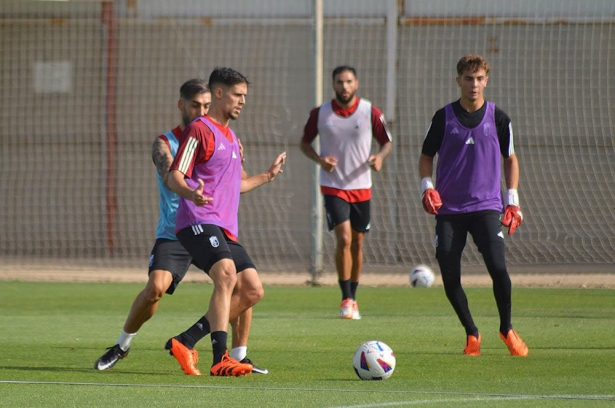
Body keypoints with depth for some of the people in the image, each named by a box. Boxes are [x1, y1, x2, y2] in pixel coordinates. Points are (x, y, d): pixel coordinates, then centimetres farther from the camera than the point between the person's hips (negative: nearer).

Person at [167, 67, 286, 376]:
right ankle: (221, 359, -37)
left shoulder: (231, 137, 24)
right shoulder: (199, 130, -5)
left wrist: (268, 175, 39)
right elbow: (175, 176, -13)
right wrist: (192, 194, -33)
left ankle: (186, 341, 7)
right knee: (227, 275, -29)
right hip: (199, 222, -9)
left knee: (253, 290, 2)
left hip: (225, 228, 9)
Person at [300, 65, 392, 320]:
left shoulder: (370, 112, -4)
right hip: (333, 186, -2)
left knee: (357, 243, 9)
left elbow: (387, 143, 5)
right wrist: (319, 159, -13)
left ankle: (353, 299, 23)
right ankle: (346, 299, -9)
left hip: (361, 187, 2)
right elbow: (305, 143, 8)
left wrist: (380, 157, -18)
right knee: (344, 239, -16)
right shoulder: (320, 114, -4)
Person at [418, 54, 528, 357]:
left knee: (498, 267, -19)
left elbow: (510, 159, 13)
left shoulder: (498, 118, 3)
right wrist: (427, 187, -4)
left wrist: (513, 201, 6)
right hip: (448, 209, 1)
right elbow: (426, 156, 13)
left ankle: (507, 329, 3)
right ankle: (471, 334, 16)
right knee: (449, 278, -5)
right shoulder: (444, 117, 3)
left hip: (486, 206, -1)